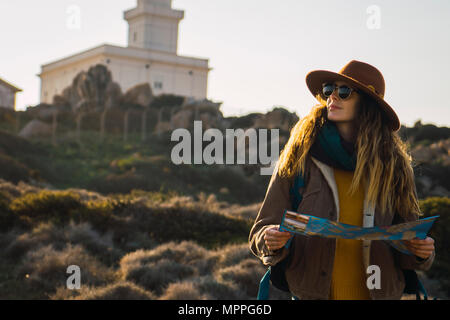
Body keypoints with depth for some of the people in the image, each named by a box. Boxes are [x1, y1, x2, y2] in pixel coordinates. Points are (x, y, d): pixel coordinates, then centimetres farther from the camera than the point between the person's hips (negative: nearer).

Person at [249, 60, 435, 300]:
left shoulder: (394, 165, 1)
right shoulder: (297, 159, -4)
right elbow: (261, 231, -2)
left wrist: (421, 251, -11)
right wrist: (272, 242, -22)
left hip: (379, 293, 1)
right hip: (311, 293, -1)